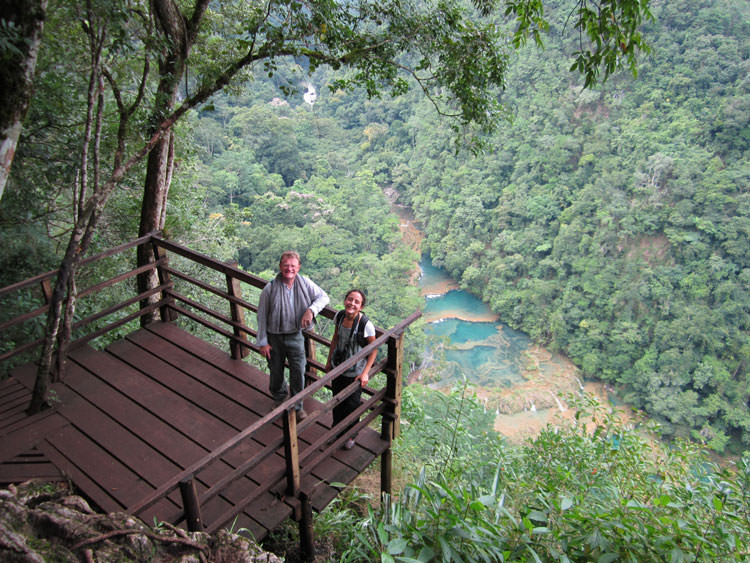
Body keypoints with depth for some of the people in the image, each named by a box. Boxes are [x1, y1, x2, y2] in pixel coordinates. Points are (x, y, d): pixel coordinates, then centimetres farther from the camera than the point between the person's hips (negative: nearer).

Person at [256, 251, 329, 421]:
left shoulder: (304, 283, -9)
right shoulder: (270, 288, -16)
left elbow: (323, 297, -1)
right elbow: (262, 316, -8)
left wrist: (311, 310, -21)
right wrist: (263, 342, -6)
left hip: (295, 335, 1)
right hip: (274, 337, -1)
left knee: (298, 372, 2)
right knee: (276, 372, 14)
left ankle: (297, 406, 24)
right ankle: (280, 399, 43)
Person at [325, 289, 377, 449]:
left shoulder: (366, 324, -27)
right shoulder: (339, 316, -12)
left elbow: (374, 349, -14)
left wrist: (365, 373, -16)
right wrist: (329, 361, 12)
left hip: (355, 373, -4)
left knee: (351, 405, 13)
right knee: (337, 401, 21)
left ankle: (350, 435, 40)